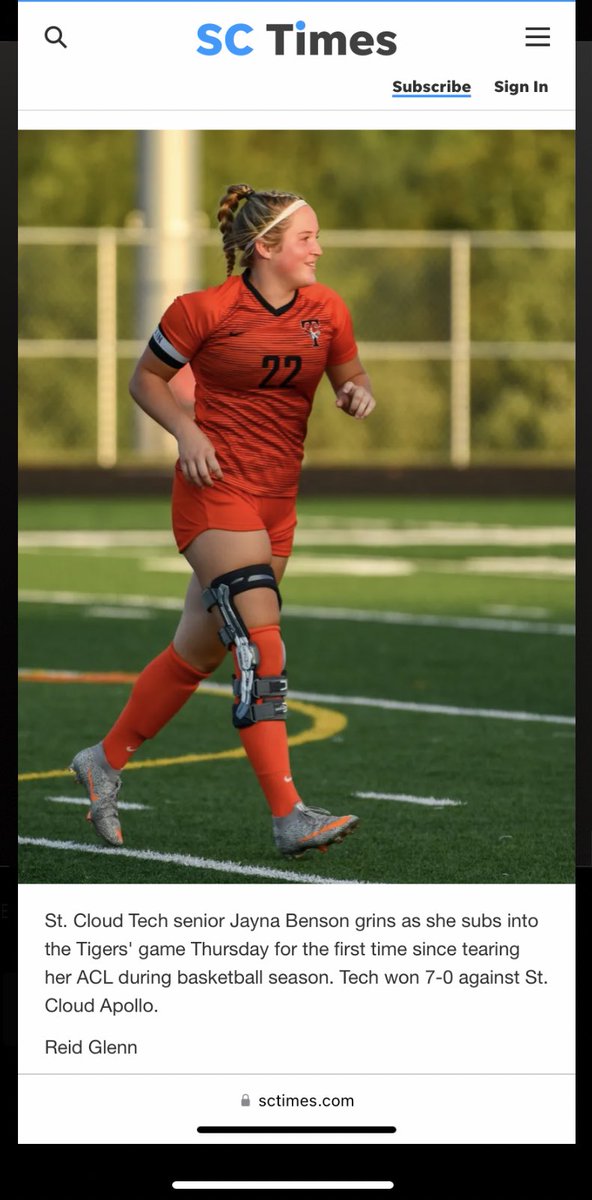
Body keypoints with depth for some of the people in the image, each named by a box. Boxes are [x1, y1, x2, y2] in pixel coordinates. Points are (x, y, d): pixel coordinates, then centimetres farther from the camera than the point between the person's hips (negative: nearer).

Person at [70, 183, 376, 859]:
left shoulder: (326, 310, 5)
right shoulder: (206, 310, -9)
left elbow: (351, 380, 19)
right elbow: (146, 379, 4)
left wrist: (358, 395, -5)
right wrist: (187, 430, -13)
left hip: (277, 499, 7)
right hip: (217, 490, -7)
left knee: (199, 649, 13)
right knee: (260, 643, -18)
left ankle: (104, 763, 32)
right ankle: (289, 817, -23)